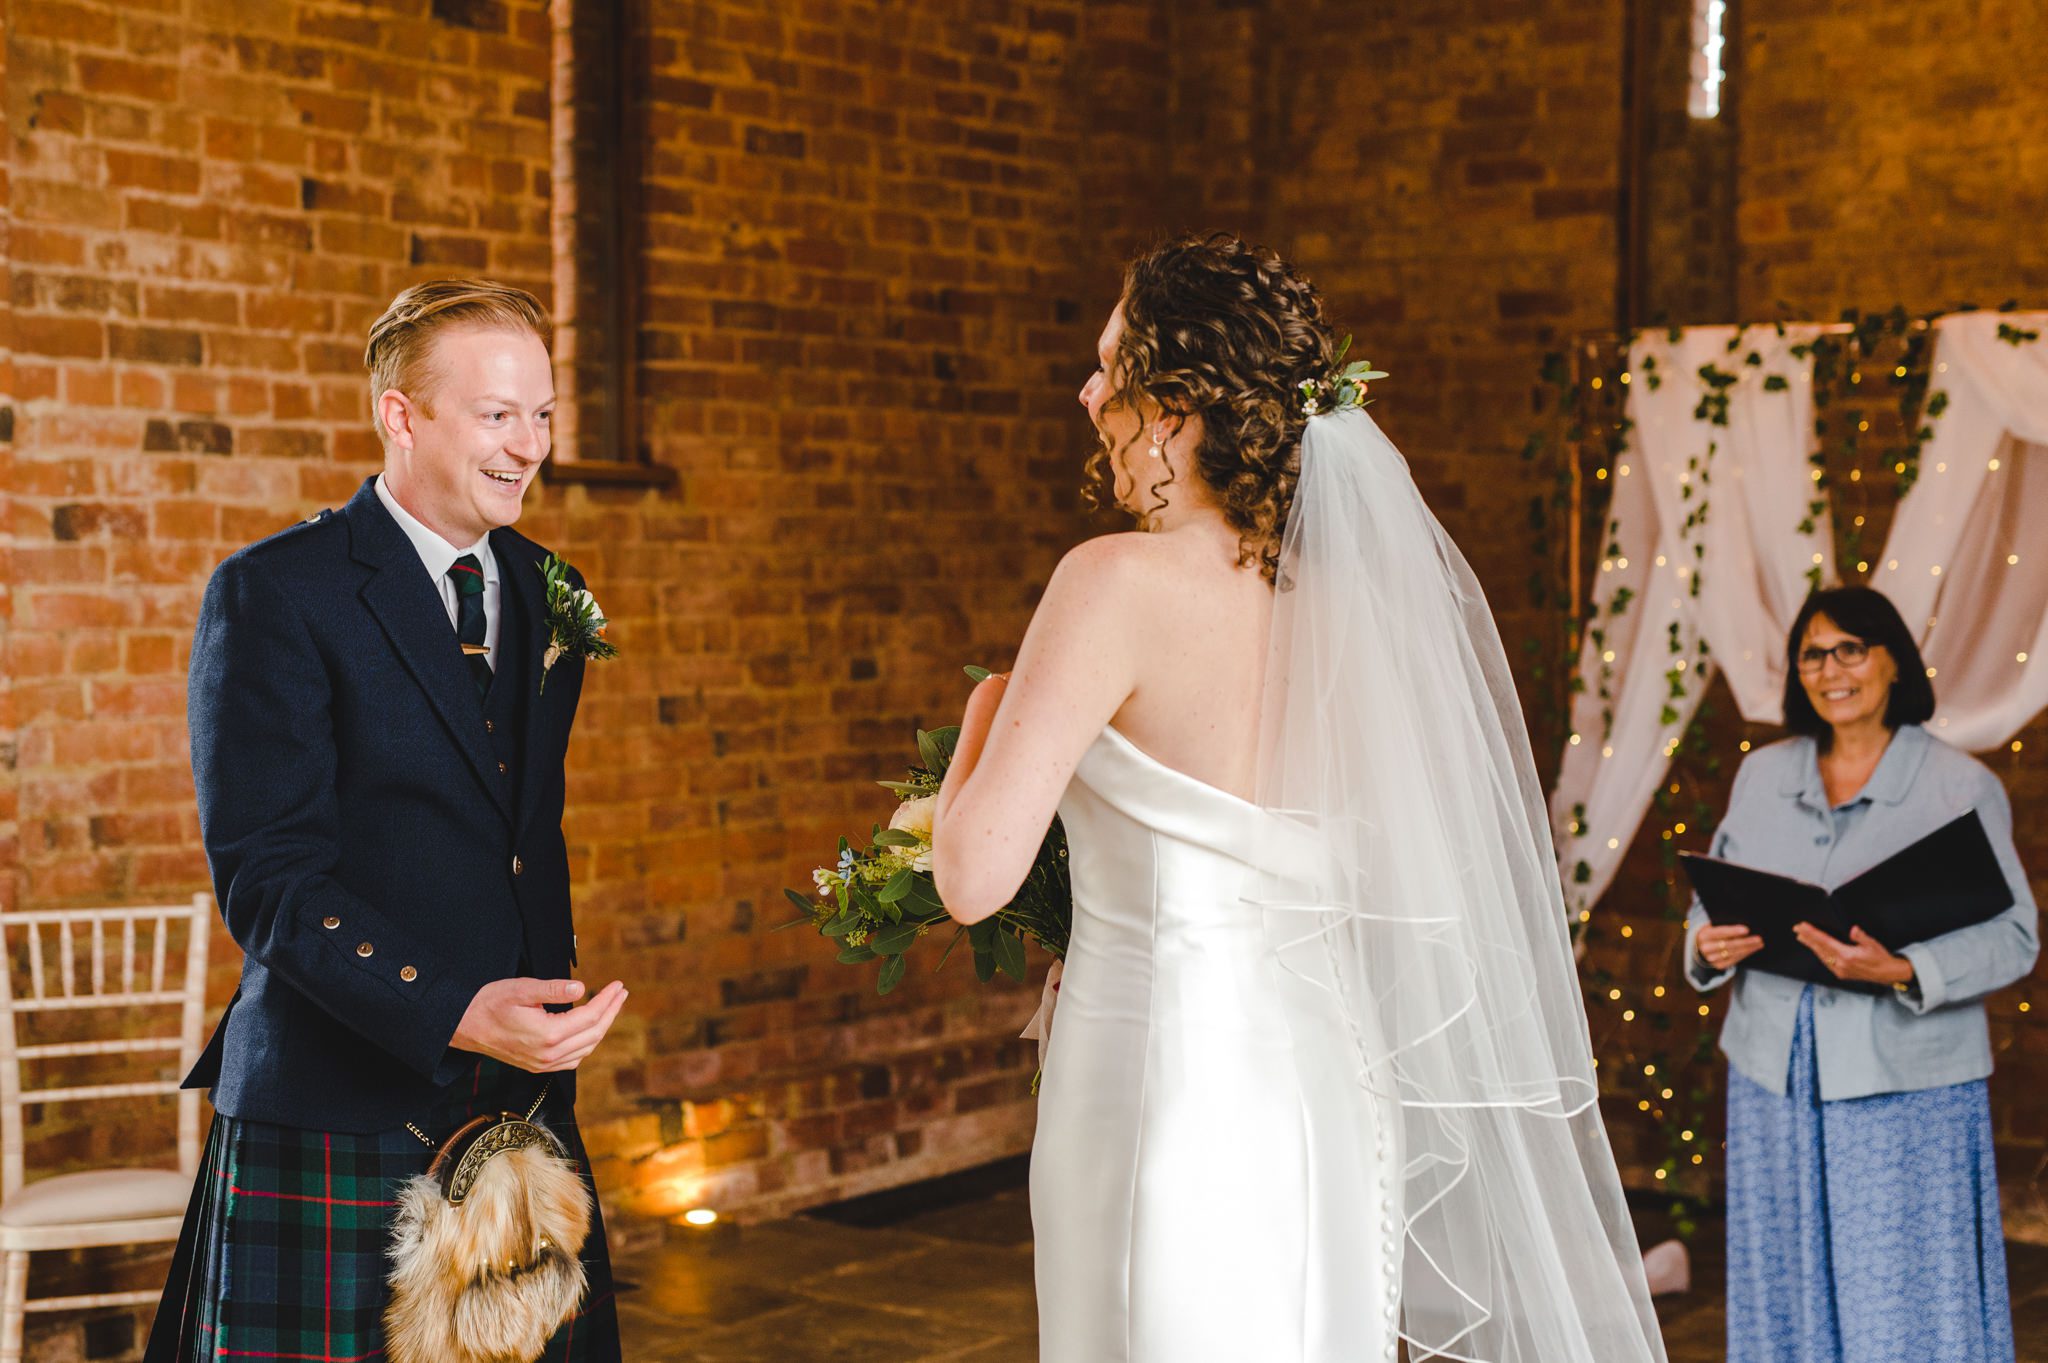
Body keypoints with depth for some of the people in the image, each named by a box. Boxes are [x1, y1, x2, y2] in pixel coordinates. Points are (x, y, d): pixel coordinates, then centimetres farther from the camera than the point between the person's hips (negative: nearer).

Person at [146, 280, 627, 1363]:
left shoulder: (546, 594, 13)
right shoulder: (274, 593, -7)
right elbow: (267, 876, -14)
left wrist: (545, 1030, 15)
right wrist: (454, 1015, -25)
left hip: (522, 1106, 5)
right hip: (339, 1131, -5)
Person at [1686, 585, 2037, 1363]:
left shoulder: (1961, 786, -4)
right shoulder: (1762, 776, 9)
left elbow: (2012, 936, -8)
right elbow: (1713, 899, 14)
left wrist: (1900, 972, -24)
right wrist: (1709, 948, -9)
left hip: (1907, 1087, -4)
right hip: (1775, 1074, 4)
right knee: (1789, 1291, 11)